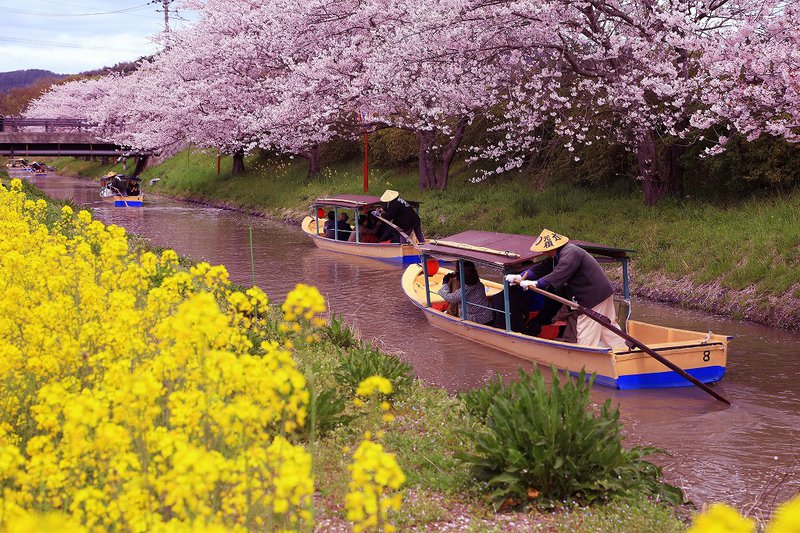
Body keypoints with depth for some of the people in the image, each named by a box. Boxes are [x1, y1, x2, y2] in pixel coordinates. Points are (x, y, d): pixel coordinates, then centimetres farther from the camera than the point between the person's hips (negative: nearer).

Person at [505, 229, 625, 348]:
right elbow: (543, 268, 8)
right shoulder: (559, 255, 11)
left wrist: (536, 283, -35)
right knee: (608, 327, 17)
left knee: (585, 334, -5)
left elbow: (559, 275, -33)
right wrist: (521, 276, -3)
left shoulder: (570, 253, -21)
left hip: (594, 296, -10)